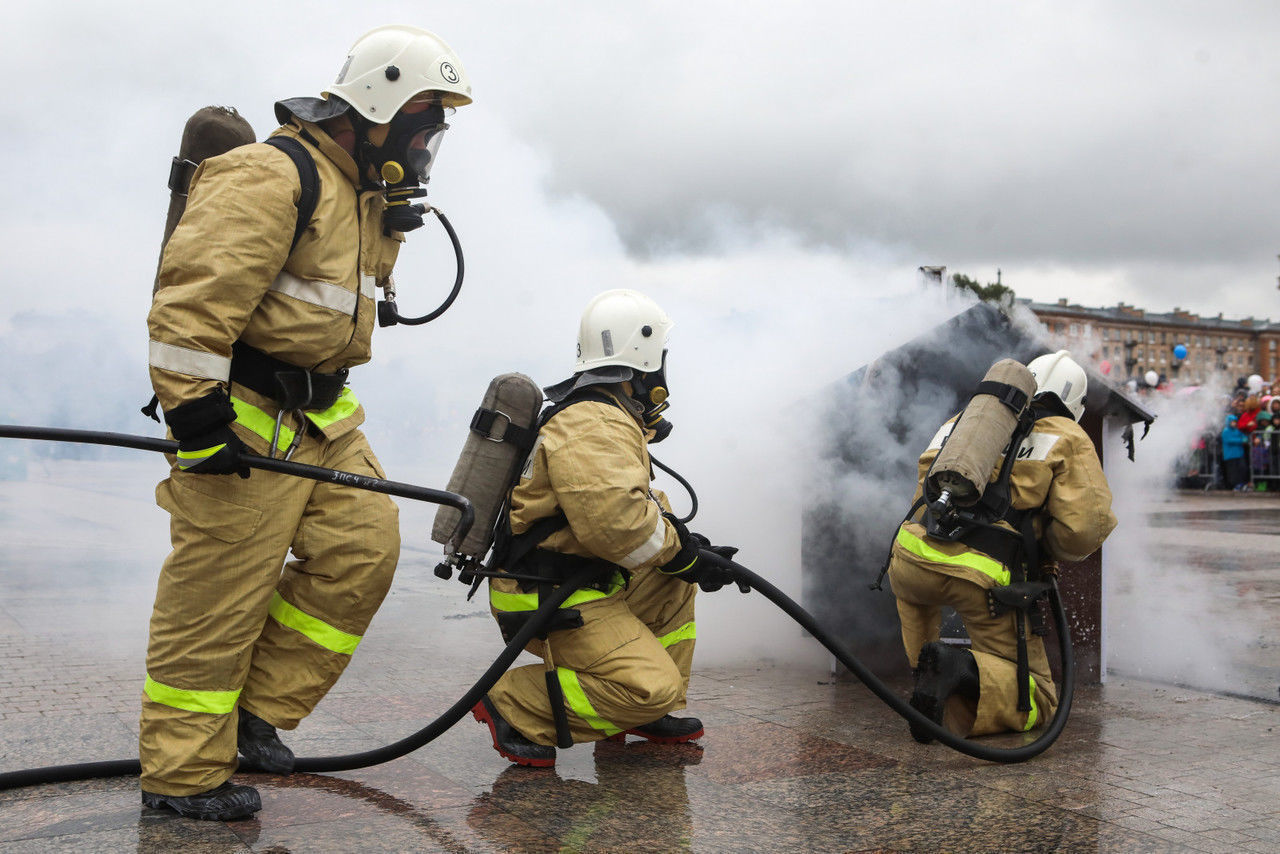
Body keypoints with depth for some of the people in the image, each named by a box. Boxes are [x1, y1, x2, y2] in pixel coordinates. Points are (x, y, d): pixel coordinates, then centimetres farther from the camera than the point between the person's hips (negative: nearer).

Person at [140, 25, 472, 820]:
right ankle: (184, 772, 12)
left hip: (323, 419, 9)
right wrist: (197, 416, -25)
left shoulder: (367, 191, 15)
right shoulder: (272, 176, -17)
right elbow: (194, 295, -24)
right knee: (220, 597, -2)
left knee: (363, 551, 3)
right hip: (243, 421, -9)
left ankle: (256, 708, 16)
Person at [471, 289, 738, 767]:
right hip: (549, 602, -11)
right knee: (652, 689, -19)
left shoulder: (605, 414, 18)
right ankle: (514, 705, -10)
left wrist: (685, 544, 7)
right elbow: (612, 520, -31)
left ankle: (640, 714, 22)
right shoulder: (594, 424, -19)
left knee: (675, 583, 22)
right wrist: (682, 552, -17)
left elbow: (638, 507, 21)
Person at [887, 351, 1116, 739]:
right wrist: (1050, 552, 19)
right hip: (986, 578, -4)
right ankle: (968, 671, -18)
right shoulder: (1069, 439, 12)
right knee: (1037, 701, 10)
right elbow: (1084, 526, -2)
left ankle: (925, 671, 24)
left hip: (913, 555, 4)